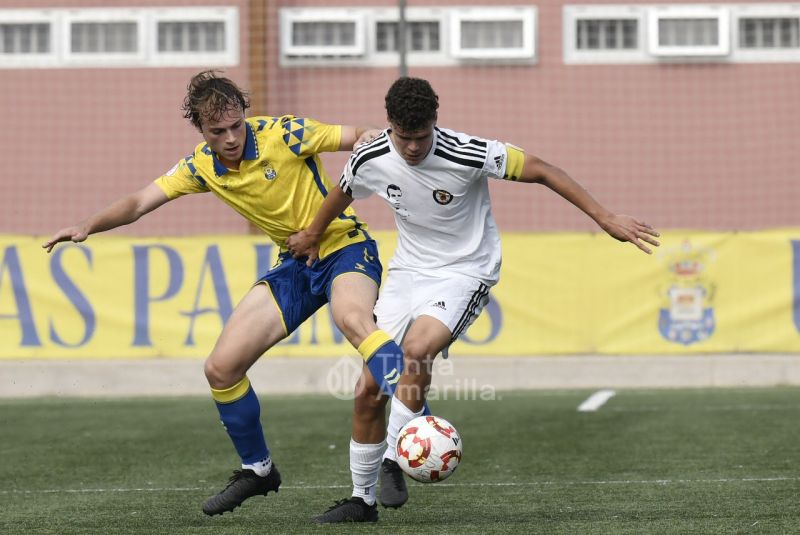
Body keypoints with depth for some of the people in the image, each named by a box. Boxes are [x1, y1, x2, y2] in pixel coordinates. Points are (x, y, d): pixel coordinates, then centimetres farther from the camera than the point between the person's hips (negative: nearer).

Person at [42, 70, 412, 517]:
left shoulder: (284, 135, -17)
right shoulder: (202, 166, -1)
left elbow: (360, 138, -16)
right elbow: (139, 203, 0)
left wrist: (370, 140, -39)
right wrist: (89, 225, -16)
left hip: (344, 246, -6)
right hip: (295, 263, 7)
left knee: (353, 318, -41)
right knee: (221, 368, 1)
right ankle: (258, 468, 21)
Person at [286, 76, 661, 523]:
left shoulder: (467, 155, -23)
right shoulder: (371, 162, -9)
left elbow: (539, 171, -17)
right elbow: (343, 194, 14)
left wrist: (605, 218, -19)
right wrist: (313, 235, 31)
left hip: (464, 273, -5)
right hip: (408, 271, 5)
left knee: (417, 349, -32)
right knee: (369, 392, -2)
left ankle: (393, 461, -13)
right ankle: (362, 499, 16)